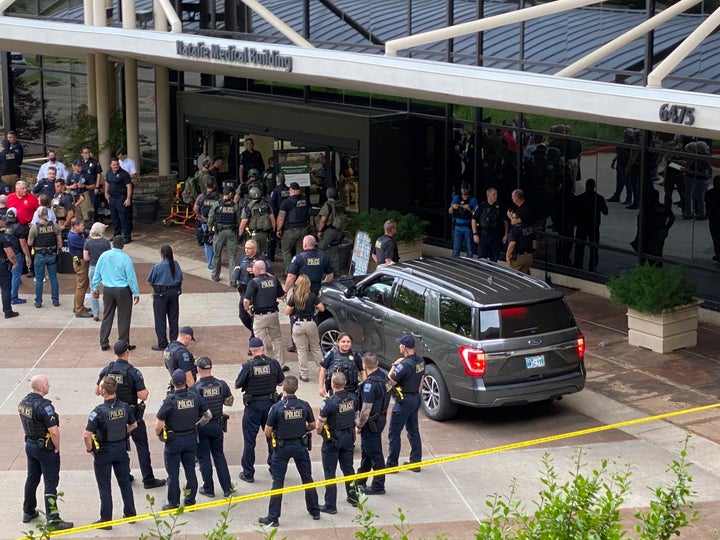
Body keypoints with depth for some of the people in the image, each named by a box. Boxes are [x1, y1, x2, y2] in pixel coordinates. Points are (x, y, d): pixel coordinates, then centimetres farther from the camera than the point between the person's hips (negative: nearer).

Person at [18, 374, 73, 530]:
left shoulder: (23, 402, 0)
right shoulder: (44, 406, -26)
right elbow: (54, 431, -26)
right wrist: (57, 448, -11)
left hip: (30, 445, 8)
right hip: (45, 448, -8)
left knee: (32, 479, 21)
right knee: (50, 483, -2)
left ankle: (28, 512, 34)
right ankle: (53, 520, 0)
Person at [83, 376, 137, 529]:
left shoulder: (99, 411, -24)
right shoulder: (124, 407, -7)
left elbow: (87, 435, -26)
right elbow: (134, 425, 9)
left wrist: (89, 449, -10)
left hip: (104, 452, -5)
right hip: (121, 449, 5)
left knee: (104, 487, 7)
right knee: (125, 482, 19)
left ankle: (106, 521, 15)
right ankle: (130, 513, 31)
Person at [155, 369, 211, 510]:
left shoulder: (169, 401, -20)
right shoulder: (195, 397, -7)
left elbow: (158, 425, -20)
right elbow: (208, 415, 3)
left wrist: (159, 435, 0)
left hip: (173, 440, -4)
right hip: (191, 439, 4)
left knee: (173, 473, 7)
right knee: (190, 470, 15)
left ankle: (173, 503, 13)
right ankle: (190, 500, 23)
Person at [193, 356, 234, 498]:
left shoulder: (195, 388, -19)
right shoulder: (221, 384, -8)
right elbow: (229, 402, 3)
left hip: (201, 427, -4)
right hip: (217, 425, 4)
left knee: (203, 457, 9)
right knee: (219, 455, 16)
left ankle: (208, 489, 16)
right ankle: (227, 488, 16)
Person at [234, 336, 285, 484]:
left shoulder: (247, 366, -16)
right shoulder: (274, 364, -8)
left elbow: (238, 385, -8)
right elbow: (281, 382, 4)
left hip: (253, 405, -3)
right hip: (270, 403, 3)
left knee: (249, 439, 6)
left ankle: (248, 473, 10)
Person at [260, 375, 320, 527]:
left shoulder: (277, 407, -17)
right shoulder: (304, 406, -8)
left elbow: (267, 432, -13)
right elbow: (312, 426, 5)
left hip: (282, 448, -3)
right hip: (301, 446, 3)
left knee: (278, 482, 3)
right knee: (307, 479, 17)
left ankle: (273, 518, 5)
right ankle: (315, 511, 28)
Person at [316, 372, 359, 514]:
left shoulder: (329, 402, -25)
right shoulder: (353, 398, -7)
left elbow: (320, 423, -20)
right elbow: (357, 414, 9)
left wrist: (319, 432, 1)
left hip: (332, 439, -6)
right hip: (349, 437, 6)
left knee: (330, 472, 4)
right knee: (348, 468, 22)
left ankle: (330, 505, 6)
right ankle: (353, 496, 34)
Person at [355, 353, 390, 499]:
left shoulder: (370, 384, -27)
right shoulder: (383, 376, 1)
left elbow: (366, 409, -27)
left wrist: (359, 426, -14)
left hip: (372, 422, -9)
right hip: (381, 417, 9)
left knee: (374, 454, 2)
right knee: (366, 450, 23)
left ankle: (378, 486, 12)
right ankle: (360, 480, 37)